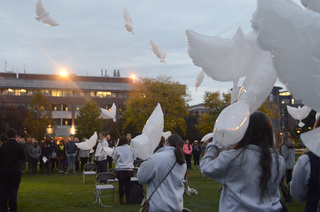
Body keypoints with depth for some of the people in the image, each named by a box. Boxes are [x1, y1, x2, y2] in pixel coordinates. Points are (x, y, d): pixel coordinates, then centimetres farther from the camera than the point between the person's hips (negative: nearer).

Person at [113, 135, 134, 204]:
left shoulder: (117, 149, -9)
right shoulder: (130, 148, -3)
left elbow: (115, 159, 4)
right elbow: (133, 158, 10)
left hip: (120, 169, -2)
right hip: (129, 169, 2)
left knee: (121, 184, 4)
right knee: (128, 183, 10)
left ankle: (121, 199, 7)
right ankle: (128, 198, 13)